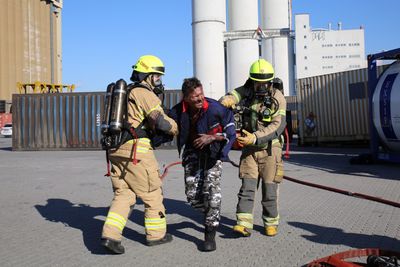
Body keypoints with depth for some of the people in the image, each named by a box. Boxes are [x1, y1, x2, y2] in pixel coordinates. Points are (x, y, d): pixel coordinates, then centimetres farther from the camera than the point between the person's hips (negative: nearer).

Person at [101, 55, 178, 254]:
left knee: (123, 194, 10)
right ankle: (156, 234, 18)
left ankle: (110, 235, -2)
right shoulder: (145, 93, -7)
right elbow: (161, 121, -15)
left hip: (115, 148, 8)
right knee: (152, 193, 7)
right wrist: (177, 130, 4)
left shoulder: (126, 92, 22)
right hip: (136, 150, -8)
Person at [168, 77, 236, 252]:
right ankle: (212, 214, 33)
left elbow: (230, 132, -15)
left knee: (211, 188, -19)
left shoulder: (215, 108, -24)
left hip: (213, 151, -3)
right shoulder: (177, 113, -16)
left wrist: (211, 137, -27)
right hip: (192, 152, 3)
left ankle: (210, 235, -9)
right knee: (192, 195, 1)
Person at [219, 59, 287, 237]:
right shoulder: (246, 92, 0)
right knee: (247, 186, -5)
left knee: (269, 188, 2)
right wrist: (226, 101, -35)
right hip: (249, 148, 2)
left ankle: (271, 223, 19)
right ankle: (244, 225, -5)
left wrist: (255, 137, -30)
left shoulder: (278, 98, -11)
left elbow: (278, 125, -20)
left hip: (270, 148, -2)